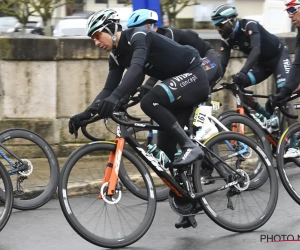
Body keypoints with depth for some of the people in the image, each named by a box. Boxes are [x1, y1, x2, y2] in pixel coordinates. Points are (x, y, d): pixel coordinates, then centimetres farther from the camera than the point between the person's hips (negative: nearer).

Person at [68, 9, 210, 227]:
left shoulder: (138, 36, -22)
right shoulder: (117, 55, 5)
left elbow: (136, 68, -39)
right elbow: (109, 89, 5)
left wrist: (115, 98, -53)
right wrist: (86, 114, -10)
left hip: (194, 77, -9)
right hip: (178, 83, 10)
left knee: (149, 102, -33)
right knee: (166, 148, 4)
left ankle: (191, 147, -22)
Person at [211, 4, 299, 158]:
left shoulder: (249, 26, -29)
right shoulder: (227, 40, -9)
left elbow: (256, 49, -43)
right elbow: (221, 64, -13)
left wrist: (243, 72, -56)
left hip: (279, 56, -7)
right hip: (262, 62, 7)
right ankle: (270, 119, 0)